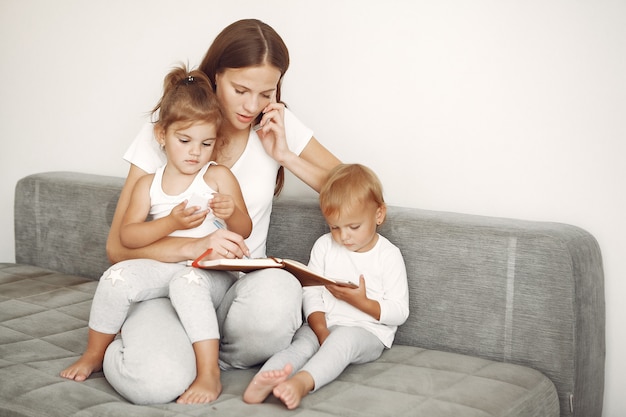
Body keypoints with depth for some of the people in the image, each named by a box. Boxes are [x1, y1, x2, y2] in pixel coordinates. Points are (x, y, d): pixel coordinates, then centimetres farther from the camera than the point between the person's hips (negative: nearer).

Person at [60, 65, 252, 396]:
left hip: (211, 269, -3)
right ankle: (94, 354, 2)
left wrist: (231, 213, -20)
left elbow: (244, 231, 4)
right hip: (164, 267, 3)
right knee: (117, 276, -21)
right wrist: (171, 223, -17)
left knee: (188, 281, -36)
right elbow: (127, 236, -3)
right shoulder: (148, 185, 8)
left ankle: (209, 374, -36)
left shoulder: (218, 176, 2)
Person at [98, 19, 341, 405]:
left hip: (242, 284, 3)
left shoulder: (278, 126, 3)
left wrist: (285, 156, -9)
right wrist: (193, 246, -26)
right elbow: (119, 246, -8)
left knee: (276, 296, -37)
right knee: (154, 381, -36)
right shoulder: (164, 133, -5)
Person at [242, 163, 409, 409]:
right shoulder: (324, 246, 10)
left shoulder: (388, 255, -1)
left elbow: (399, 312, -3)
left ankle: (302, 382, -63)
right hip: (325, 325, 4)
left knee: (344, 338, -37)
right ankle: (263, 382, -56)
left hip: (368, 332, -4)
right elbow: (311, 292, 3)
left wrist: (361, 301, -18)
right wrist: (321, 331, -14)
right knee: (304, 339, -29)